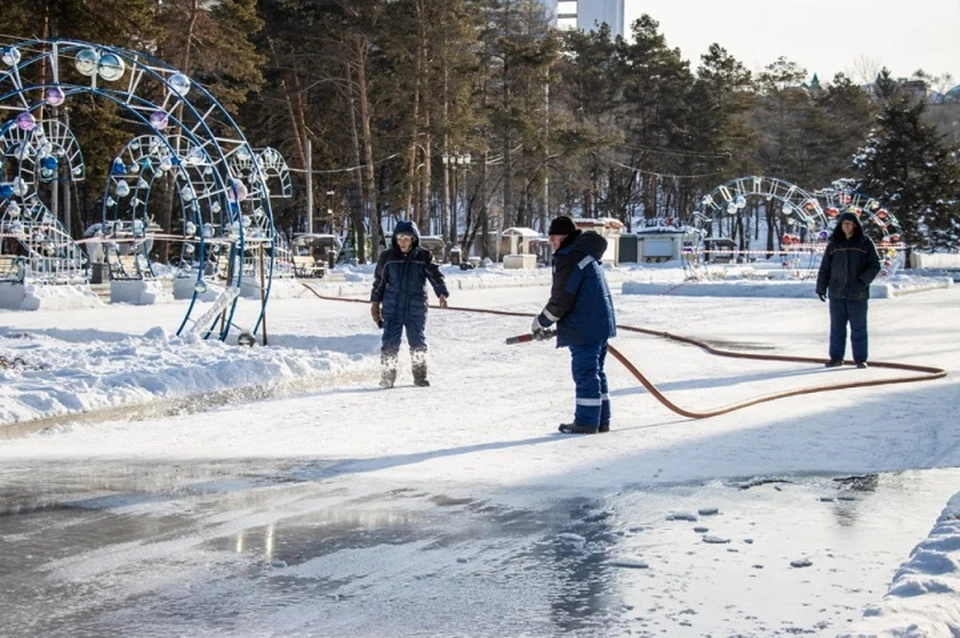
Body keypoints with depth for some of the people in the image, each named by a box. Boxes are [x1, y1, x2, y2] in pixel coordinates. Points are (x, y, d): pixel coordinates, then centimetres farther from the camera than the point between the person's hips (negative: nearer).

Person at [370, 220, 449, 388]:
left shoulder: (423, 256, 1)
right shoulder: (387, 257, 5)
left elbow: (435, 275, -2)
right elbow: (379, 281, 14)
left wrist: (442, 293, -18)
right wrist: (375, 302, 15)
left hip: (416, 310, 0)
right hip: (392, 309, 0)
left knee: (417, 343, 3)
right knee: (390, 343, -3)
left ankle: (420, 376, 15)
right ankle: (387, 376, 5)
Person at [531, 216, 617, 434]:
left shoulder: (569, 258, -15)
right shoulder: (587, 255, 17)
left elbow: (561, 299, -16)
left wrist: (541, 322, -2)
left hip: (584, 329, -10)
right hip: (601, 324, 10)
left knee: (585, 373, -4)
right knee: (595, 372, 15)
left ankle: (586, 422, 0)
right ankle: (601, 420, 19)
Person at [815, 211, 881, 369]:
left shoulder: (865, 244, -1)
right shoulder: (833, 245, 7)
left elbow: (874, 265, -3)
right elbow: (824, 268, 10)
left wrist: (862, 281, -15)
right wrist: (821, 288, 5)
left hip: (858, 294, -2)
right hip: (837, 293, 2)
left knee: (858, 327, 2)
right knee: (837, 327, 6)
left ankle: (860, 359, 7)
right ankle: (836, 357, 13)